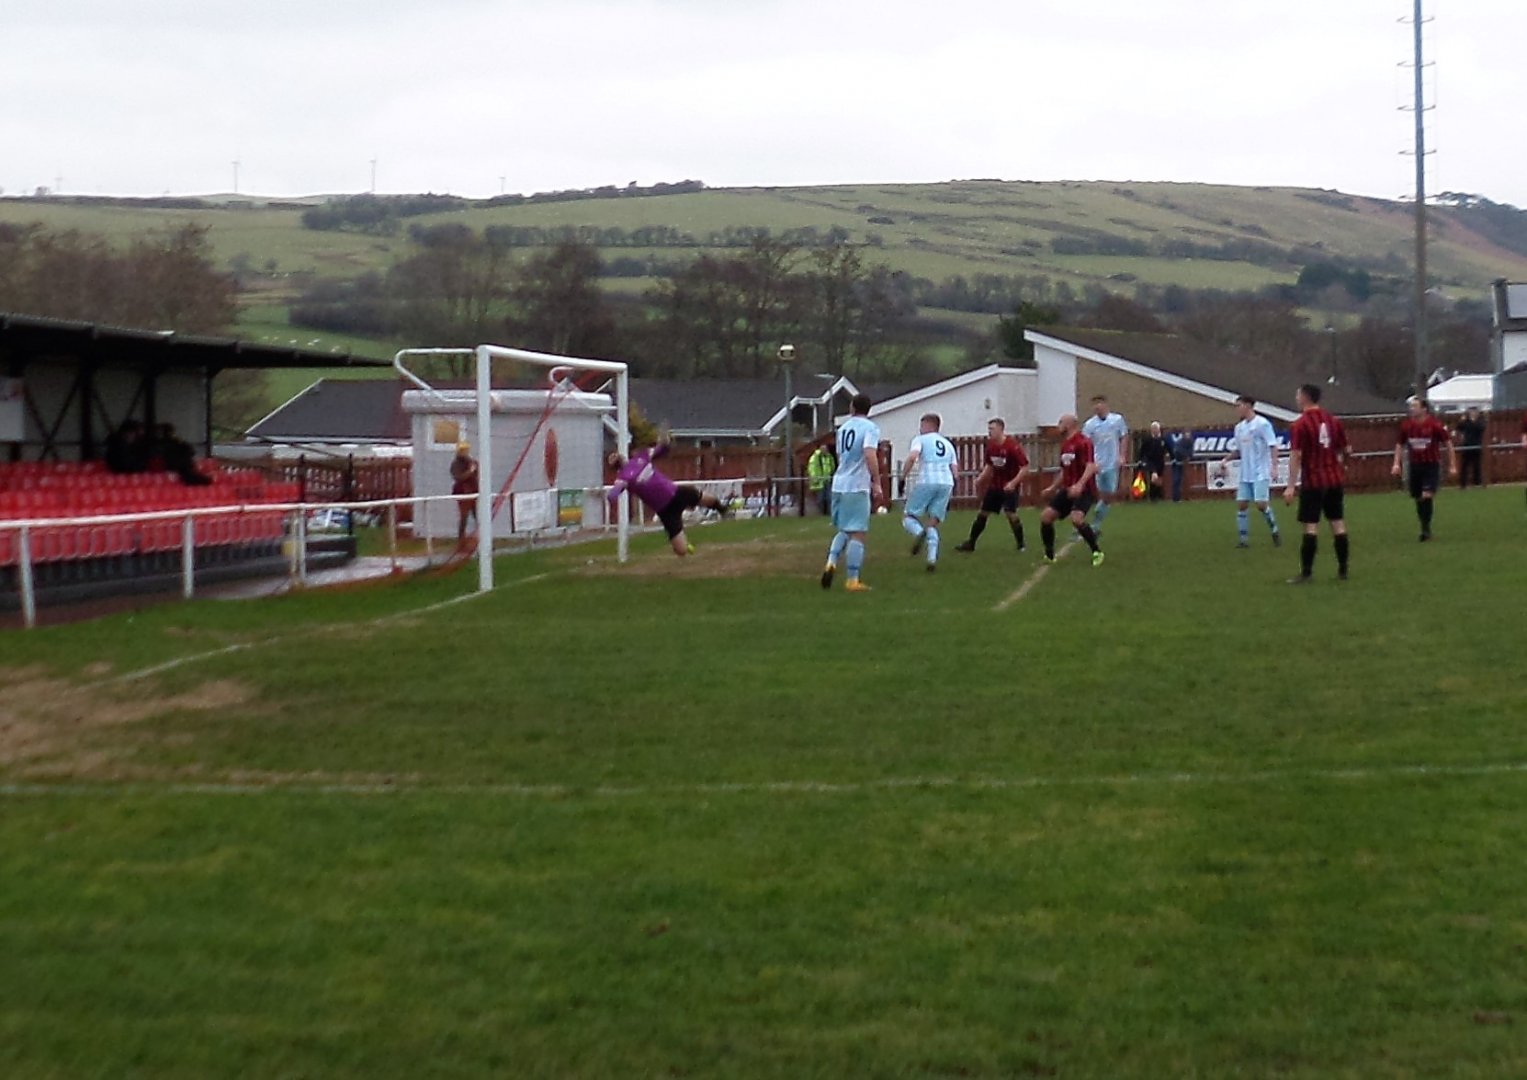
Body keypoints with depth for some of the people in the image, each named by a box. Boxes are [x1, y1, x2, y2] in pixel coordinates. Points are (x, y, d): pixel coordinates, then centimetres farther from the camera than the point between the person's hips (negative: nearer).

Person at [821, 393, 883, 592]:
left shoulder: (843, 428, 15)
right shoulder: (870, 428, -6)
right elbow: (870, 455, -21)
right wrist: (877, 484, -18)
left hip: (839, 484, 6)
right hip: (857, 487, -6)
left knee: (844, 530, 20)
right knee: (858, 533, -1)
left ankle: (831, 562, -3)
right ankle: (853, 580, -1)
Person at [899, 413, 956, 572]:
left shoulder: (920, 439, 11)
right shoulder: (948, 444, 27)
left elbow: (912, 457, -11)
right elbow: (954, 471, 21)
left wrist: (903, 478, -6)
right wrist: (949, 498, 25)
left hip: (926, 482, -5)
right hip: (946, 483, 5)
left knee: (908, 517, 6)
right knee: (933, 524, 9)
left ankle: (919, 532, -28)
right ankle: (932, 558, -11)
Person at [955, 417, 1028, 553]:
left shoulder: (1012, 445, -21)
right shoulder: (991, 446, 1)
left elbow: (1025, 467, -21)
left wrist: (1013, 483, -29)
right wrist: (981, 478, 4)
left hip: (1010, 486, -7)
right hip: (995, 485, 7)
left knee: (1011, 514, -20)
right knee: (983, 513, 10)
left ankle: (1021, 545, -4)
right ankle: (971, 543, 21)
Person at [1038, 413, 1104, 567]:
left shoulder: (1083, 442, -14)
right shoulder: (1065, 445, 14)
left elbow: (1091, 467, -25)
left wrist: (1079, 485, -38)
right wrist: (1052, 488, 29)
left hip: (1084, 490, -9)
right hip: (1068, 489, 9)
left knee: (1076, 518, -30)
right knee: (1045, 516, -1)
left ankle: (1097, 552, -13)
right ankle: (1049, 555, 13)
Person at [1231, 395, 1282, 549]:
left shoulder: (1262, 424, -10)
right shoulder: (1239, 427, 11)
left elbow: (1273, 446, -13)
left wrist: (1274, 466, -21)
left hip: (1261, 473, -7)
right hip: (1245, 474, 7)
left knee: (1261, 504, -12)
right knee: (1241, 504, 0)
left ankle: (1275, 532, 8)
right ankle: (1243, 539, 4)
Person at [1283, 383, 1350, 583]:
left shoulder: (1300, 425, -10)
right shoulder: (1333, 421, 8)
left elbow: (1296, 456, -16)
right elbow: (1345, 451, 12)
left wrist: (1291, 486, -16)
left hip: (1312, 482, -6)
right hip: (1335, 480, 6)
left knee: (1311, 527, -6)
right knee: (1338, 524, 9)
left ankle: (1306, 573, -7)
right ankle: (1342, 569, 13)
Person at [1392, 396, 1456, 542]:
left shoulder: (1434, 424, -11)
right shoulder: (1406, 424, 0)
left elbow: (1448, 443, -3)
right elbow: (1400, 444, 13)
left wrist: (1452, 465, -3)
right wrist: (1396, 463, 3)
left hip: (1431, 465, -4)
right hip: (1415, 465, 4)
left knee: (1427, 495, -18)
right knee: (1418, 498, 8)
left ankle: (1426, 528, -11)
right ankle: (1425, 529, 22)